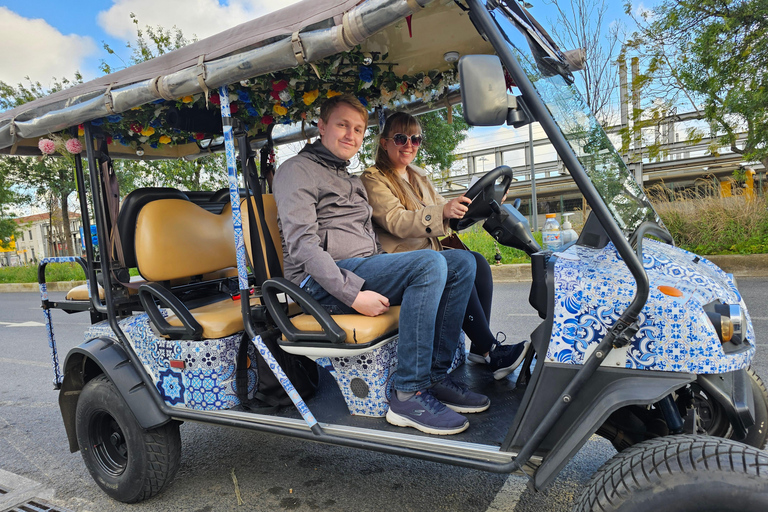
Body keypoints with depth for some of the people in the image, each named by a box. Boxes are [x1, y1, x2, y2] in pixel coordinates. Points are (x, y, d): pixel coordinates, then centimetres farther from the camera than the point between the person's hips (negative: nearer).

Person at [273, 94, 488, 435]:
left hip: (367, 268, 8)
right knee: (430, 263, -28)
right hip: (322, 283, -8)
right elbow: (302, 244, -14)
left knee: (462, 262, -5)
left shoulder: (351, 180, 29)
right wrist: (353, 293, -24)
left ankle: (435, 375, -8)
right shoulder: (297, 170, 1)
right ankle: (408, 394, -24)